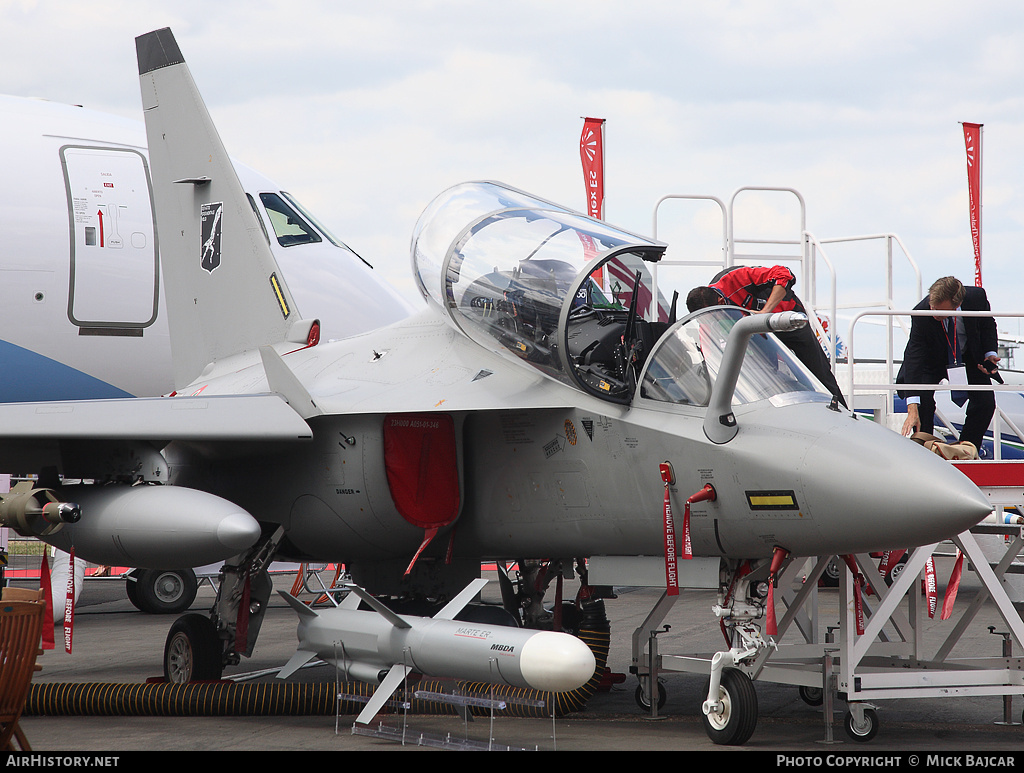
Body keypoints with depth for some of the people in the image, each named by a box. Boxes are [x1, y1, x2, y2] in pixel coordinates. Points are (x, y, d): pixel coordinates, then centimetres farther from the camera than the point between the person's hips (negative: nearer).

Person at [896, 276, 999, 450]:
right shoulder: (921, 314, -34)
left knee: (985, 402, -14)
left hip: (970, 360, 2)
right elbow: (914, 359, -38)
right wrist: (912, 410, -46)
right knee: (923, 399, -25)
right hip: (932, 361, -2)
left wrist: (990, 354, -20)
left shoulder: (977, 297, -28)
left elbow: (988, 324, -2)